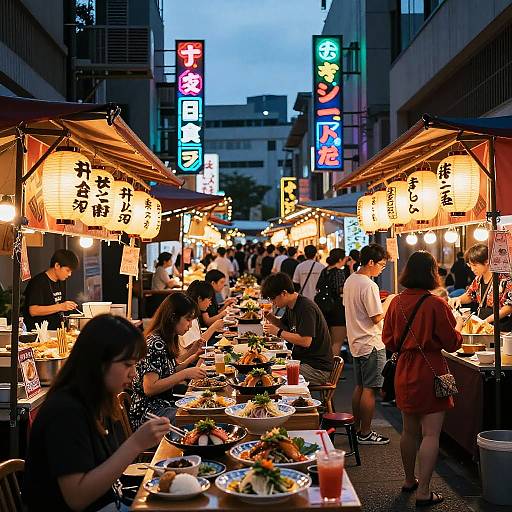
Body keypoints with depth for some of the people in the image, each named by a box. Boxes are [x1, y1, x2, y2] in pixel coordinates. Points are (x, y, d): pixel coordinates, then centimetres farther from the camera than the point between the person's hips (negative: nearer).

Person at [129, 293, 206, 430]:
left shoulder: (166, 341, 10)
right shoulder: (155, 344, -19)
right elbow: (149, 388, -24)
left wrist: (192, 353, 12)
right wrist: (185, 374, -23)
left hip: (165, 405, 10)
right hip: (148, 413, -10)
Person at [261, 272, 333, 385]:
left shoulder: (306, 308, -20)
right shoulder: (291, 306, 10)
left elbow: (306, 341, -26)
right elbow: (285, 326, 26)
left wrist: (278, 332, -19)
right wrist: (271, 318, 6)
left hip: (317, 367, -9)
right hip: (301, 361, 9)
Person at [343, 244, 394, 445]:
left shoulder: (350, 281, 9)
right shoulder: (369, 286, -20)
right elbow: (377, 317, -20)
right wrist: (388, 302, -5)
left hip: (356, 342, 9)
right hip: (371, 343, -9)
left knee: (359, 386, 16)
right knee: (369, 389, -1)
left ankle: (357, 428, 23)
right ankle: (365, 434, 6)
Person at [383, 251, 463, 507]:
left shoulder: (396, 302, 0)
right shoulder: (436, 304, -16)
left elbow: (389, 341, 8)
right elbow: (452, 343, -9)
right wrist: (458, 324, 10)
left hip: (404, 372, 6)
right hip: (430, 371, -6)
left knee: (409, 431, 18)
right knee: (431, 434, -1)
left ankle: (409, 480, 33)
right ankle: (423, 492, -1)